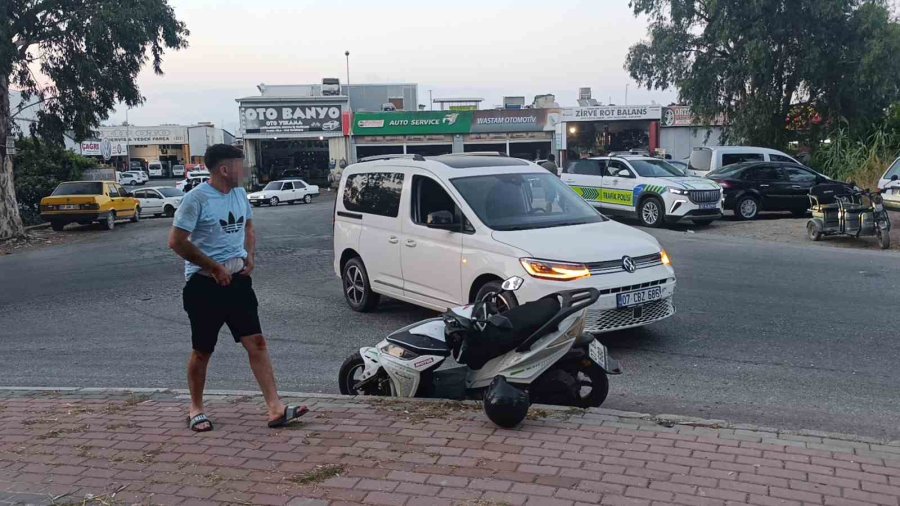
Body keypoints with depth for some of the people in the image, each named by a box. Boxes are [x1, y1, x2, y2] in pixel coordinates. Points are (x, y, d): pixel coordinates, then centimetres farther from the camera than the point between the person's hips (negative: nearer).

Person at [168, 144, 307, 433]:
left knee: (256, 342, -2)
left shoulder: (239, 194, 7)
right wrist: (214, 268, -16)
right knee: (202, 351, 6)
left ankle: (275, 408, -2)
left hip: (238, 279, 6)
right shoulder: (196, 199, -14)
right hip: (204, 283, -5)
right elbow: (176, 241, -16)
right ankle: (196, 409, 25)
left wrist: (250, 256, 4)